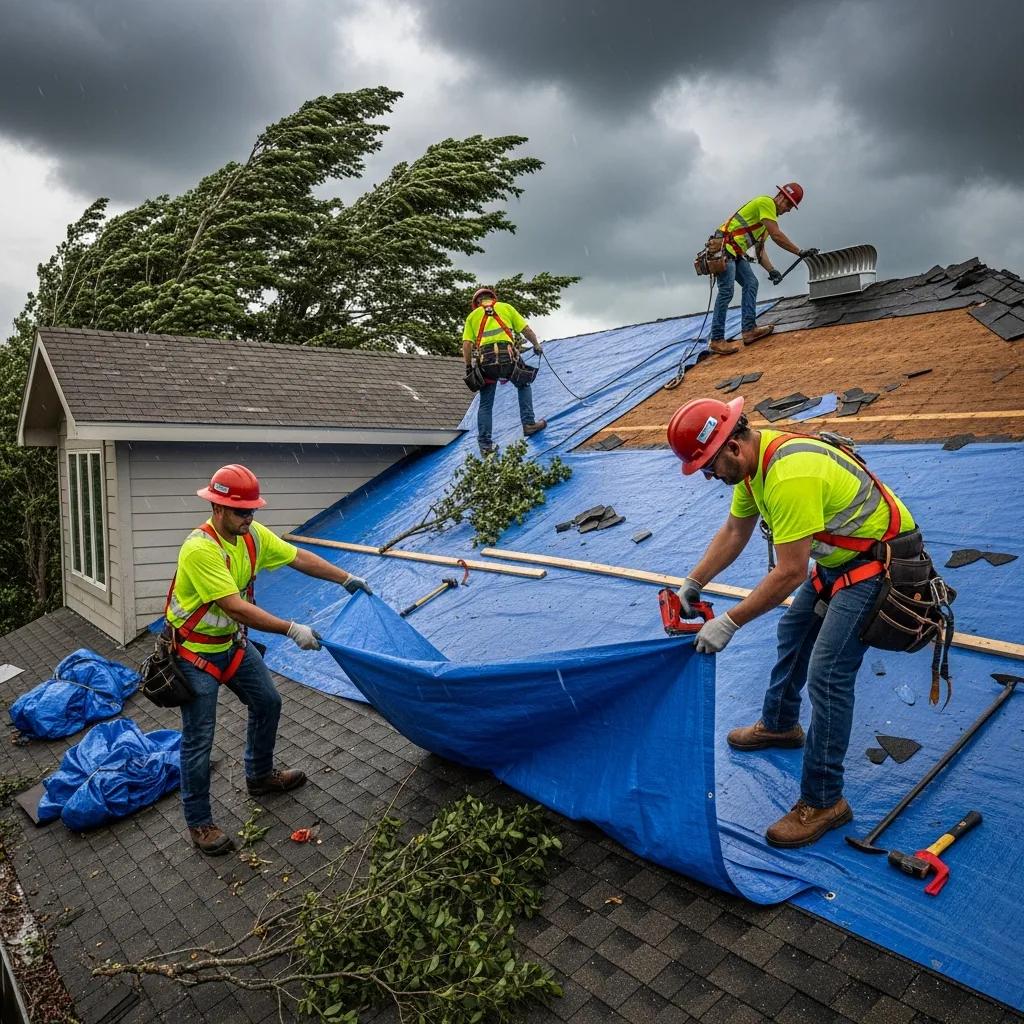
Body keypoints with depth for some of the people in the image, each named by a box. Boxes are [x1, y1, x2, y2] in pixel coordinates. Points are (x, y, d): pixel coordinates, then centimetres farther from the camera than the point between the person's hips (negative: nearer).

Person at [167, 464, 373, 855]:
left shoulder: (253, 535, -8)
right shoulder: (200, 549, -31)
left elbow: (299, 558, 2)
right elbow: (235, 607, -34)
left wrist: (346, 578, 2)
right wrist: (292, 630, -33)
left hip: (233, 642, 8)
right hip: (196, 652, -8)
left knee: (268, 703, 18)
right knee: (198, 739, 0)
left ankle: (260, 776, 41)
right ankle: (198, 822, 18)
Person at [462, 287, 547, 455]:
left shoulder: (472, 316, 19)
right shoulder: (506, 307, 17)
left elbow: (466, 345, 8)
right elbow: (526, 329, 14)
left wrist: (469, 367, 15)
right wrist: (537, 345, 29)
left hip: (484, 360, 1)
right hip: (507, 356, -1)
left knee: (485, 405, 10)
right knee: (523, 385, 26)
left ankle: (485, 444, 9)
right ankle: (529, 423, 19)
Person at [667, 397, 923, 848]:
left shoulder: (790, 475, -34)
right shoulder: (751, 459, -2)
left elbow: (789, 573, -31)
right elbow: (734, 532, 9)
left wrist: (729, 623, -25)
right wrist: (692, 583, 4)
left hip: (879, 559, -10)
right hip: (838, 556, 10)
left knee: (827, 673, -12)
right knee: (792, 631, 21)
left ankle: (823, 801, 1)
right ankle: (779, 724, 44)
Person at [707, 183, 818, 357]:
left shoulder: (769, 216, 22)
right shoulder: (766, 202, -8)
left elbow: (759, 249, 17)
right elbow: (776, 235, -16)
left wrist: (771, 270, 3)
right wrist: (800, 252, -11)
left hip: (736, 253, 10)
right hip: (724, 247, -10)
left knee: (751, 283, 2)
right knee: (726, 290, -16)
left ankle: (749, 330, -4)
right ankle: (717, 340, -18)